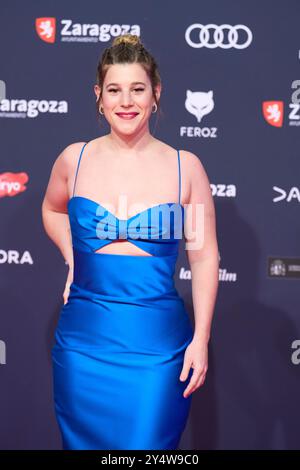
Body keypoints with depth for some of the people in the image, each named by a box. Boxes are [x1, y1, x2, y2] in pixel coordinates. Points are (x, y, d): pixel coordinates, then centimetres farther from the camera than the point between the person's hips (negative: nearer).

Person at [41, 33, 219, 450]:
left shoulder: (185, 166, -3)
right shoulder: (74, 159, 1)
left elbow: (204, 256, 0)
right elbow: (52, 209, 23)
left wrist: (201, 338, -4)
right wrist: (72, 257, 6)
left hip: (158, 345, -2)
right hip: (85, 341, 2)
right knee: (85, 442, 14)